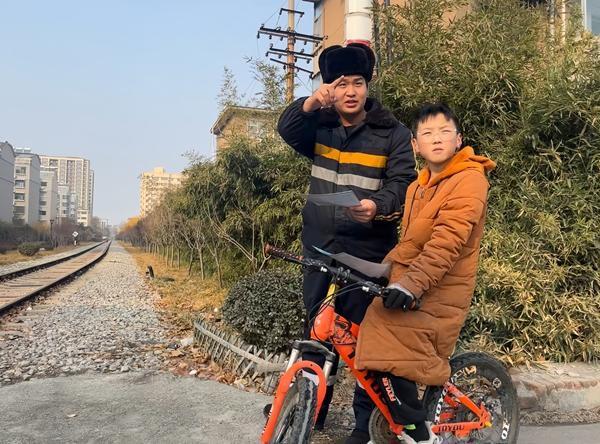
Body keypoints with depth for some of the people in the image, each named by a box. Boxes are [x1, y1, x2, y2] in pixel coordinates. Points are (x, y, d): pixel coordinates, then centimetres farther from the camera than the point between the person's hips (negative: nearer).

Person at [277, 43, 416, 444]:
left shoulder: (393, 133, -2)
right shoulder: (320, 126, 7)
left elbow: (403, 184, -11)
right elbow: (287, 130, -11)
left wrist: (377, 206, -31)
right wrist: (309, 104, -31)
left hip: (367, 252, -3)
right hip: (319, 248, 4)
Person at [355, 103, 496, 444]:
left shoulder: (469, 179, -12)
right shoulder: (418, 186, 16)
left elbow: (448, 239, -25)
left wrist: (412, 283, -33)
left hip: (437, 291, -8)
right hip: (411, 287, 8)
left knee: (390, 352, -17)